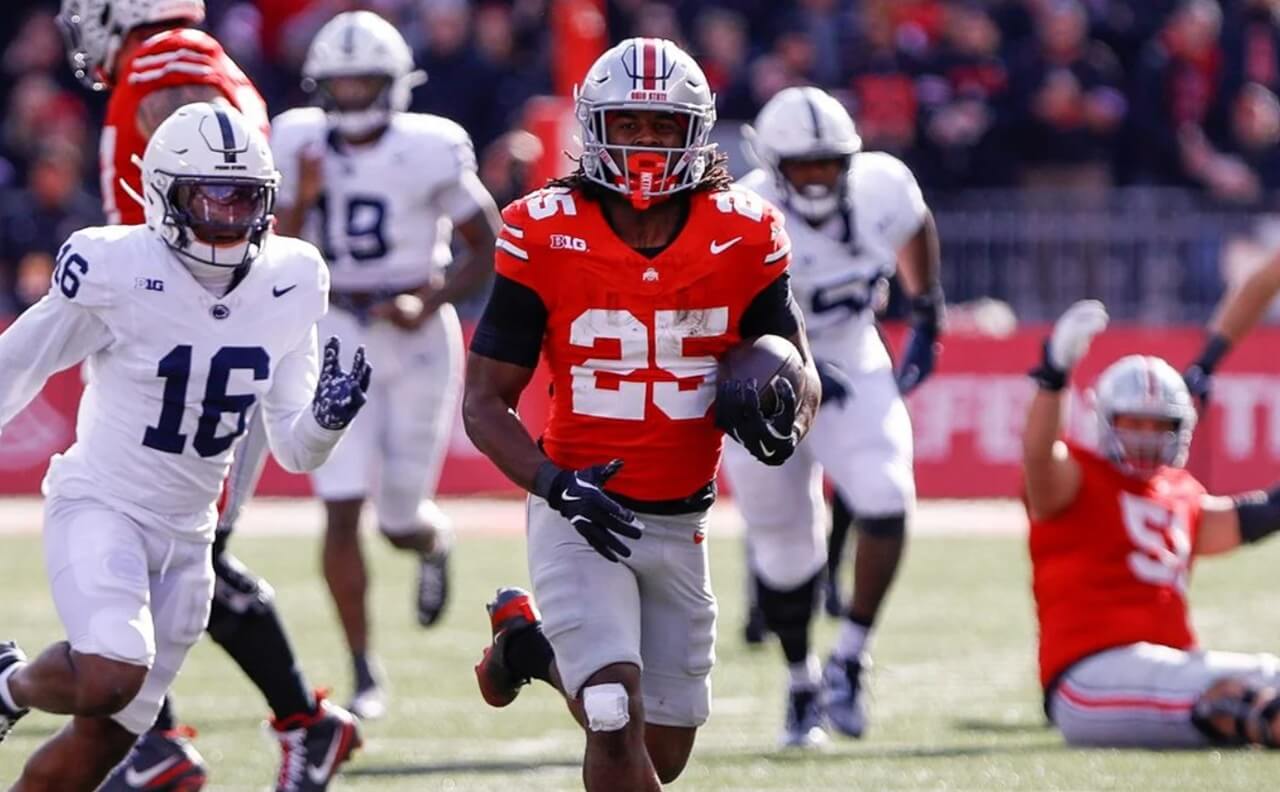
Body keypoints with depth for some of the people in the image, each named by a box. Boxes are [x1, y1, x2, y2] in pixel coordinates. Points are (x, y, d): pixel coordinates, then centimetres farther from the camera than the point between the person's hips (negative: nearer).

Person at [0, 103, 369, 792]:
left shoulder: (289, 283, -2)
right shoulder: (118, 270, -17)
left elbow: (294, 449, 4)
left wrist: (328, 416, -20)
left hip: (185, 535, 5)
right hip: (98, 507, -5)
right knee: (112, 676, -30)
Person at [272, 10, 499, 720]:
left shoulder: (429, 151, -10)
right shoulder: (300, 143, -2)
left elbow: (489, 248, -2)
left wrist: (431, 303, -15)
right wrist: (303, 197, -16)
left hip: (415, 339, -2)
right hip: (336, 336, 2)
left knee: (401, 517, 5)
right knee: (341, 512, -8)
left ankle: (433, 540, 45)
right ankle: (364, 675, 2)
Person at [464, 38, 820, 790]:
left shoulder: (744, 237, -4)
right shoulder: (545, 236, -11)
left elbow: (801, 375, 4)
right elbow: (485, 402, -8)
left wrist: (783, 417, -21)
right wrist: (553, 485, -26)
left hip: (680, 523, 4)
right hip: (581, 516, -4)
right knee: (618, 728, -20)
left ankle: (530, 646, 39)